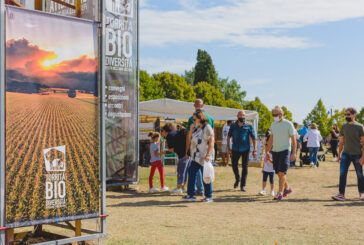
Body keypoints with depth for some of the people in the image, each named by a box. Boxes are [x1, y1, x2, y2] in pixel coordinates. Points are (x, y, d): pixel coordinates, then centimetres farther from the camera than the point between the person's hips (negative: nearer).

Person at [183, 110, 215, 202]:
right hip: (195, 157, 9)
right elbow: (191, 139, 26)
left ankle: (209, 196, 8)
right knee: (191, 173, 7)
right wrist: (191, 129, 13)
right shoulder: (196, 128, 15)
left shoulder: (207, 128, -11)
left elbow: (211, 141, -17)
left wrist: (208, 155, -22)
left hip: (204, 157, -9)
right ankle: (190, 194, 15)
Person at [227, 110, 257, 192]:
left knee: (245, 167, 1)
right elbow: (229, 137, 12)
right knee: (234, 165, 8)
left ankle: (243, 185, 10)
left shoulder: (249, 126, -3)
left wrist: (255, 150, -9)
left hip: (245, 149, -2)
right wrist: (228, 148, 7)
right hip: (235, 149, 2)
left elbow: (254, 138, -2)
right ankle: (237, 179, 36)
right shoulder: (233, 126, 4)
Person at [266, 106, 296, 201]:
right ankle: (287, 188, 28)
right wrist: (267, 151, 15)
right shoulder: (273, 124, 11)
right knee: (278, 173, 10)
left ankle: (280, 193, -10)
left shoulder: (288, 124, -6)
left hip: (285, 150, -6)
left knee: (281, 172, -12)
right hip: (275, 151, 6)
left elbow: (293, 139, -5)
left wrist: (294, 153, -10)